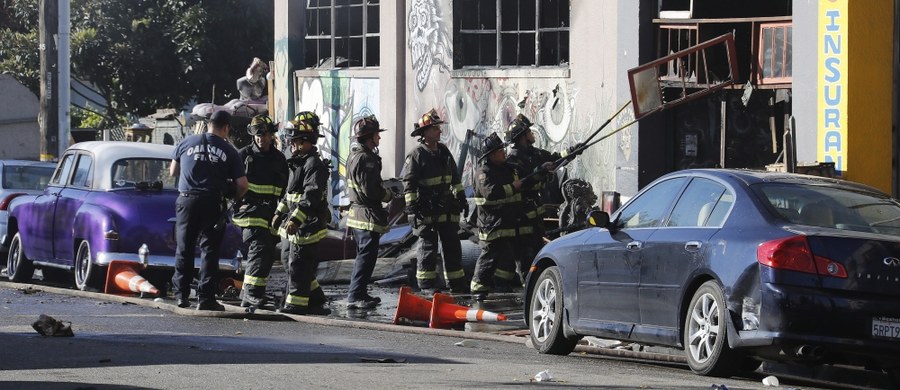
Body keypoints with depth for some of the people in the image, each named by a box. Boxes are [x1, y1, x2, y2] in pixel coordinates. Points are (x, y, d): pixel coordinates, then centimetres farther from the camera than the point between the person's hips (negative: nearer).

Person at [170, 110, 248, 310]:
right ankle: (206, 297, -1)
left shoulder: (186, 143, 6)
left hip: (187, 200, 2)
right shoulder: (229, 151, 1)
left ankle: (181, 294, 13)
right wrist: (234, 198, 19)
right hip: (212, 203, -2)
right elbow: (242, 184, -1)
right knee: (209, 250, 4)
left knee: (184, 249, 12)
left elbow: (172, 171, 17)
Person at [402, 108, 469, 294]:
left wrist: (461, 196, 22)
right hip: (426, 211, -7)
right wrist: (411, 207, -18)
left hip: (447, 209, 7)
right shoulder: (416, 155, -10)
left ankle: (457, 284, 18)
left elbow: (455, 177, 23)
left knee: (452, 246, 10)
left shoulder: (443, 152, 12)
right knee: (428, 247, -3)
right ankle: (426, 284, 3)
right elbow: (408, 183, -13)